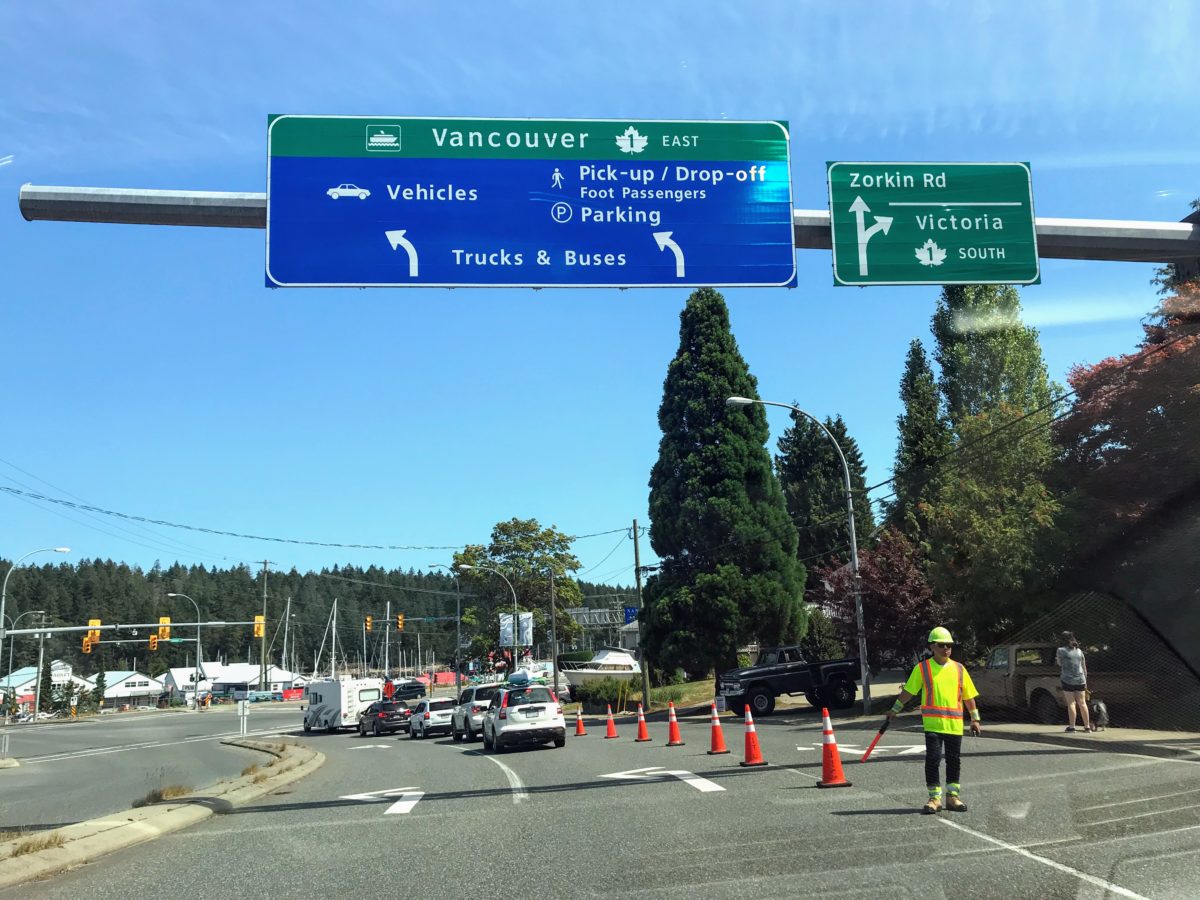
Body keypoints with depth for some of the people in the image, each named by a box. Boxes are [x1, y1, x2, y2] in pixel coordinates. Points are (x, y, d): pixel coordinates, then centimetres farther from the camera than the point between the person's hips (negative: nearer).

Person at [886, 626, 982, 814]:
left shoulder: (959, 669, 8)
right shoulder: (922, 668, 0)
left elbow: (969, 696, 14)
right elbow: (908, 691, 6)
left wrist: (975, 719, 13)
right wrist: (894, 710, 7)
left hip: (955, 724, 3)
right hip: (932, 723, -3)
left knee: (954, 760, 9)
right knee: (933, 758, -5)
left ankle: (953, 796, 21)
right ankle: (934, 798, 4)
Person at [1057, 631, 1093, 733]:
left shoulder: (1061, 650, -5)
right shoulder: (1079, 651, 9)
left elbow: (1059, 663, 11)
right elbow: (1084, 667, 14)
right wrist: (1085, 681, 21)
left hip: (1068, 680, -4)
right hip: (1080, 680, 4)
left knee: (1071, 703, -1)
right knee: (1082, 703, 9)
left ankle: (1072, 726, -2)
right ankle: (1087, 726, 12)